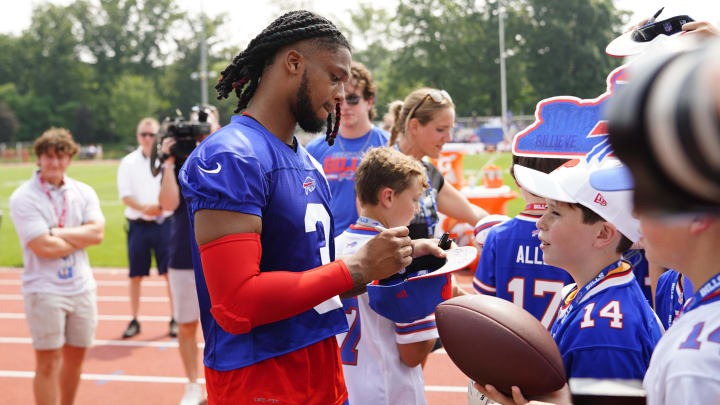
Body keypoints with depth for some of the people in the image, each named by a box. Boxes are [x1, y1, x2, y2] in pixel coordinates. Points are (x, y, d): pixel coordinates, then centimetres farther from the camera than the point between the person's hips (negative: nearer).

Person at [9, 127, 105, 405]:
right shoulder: (23, 198, -9)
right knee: (48, 362, -3)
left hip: (82, 287, 5)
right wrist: (81, 236, -6)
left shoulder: (84, 193, 6)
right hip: (44, 290, -5)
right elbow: (44, 247, -17)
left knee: (76, 355, 15)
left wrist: (57, 232, -14)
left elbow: (98, 233, -8)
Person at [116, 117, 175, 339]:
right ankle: (134, 321, 16)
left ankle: (175, 319, 10)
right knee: (136, 275, 6)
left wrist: (161, 206, -19)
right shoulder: (128, 162, 4)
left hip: (164, 223, -1)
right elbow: (124, 194, -3)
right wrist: (143, 208, -19)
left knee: (170, 272, 0)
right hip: (138, 225, 1)